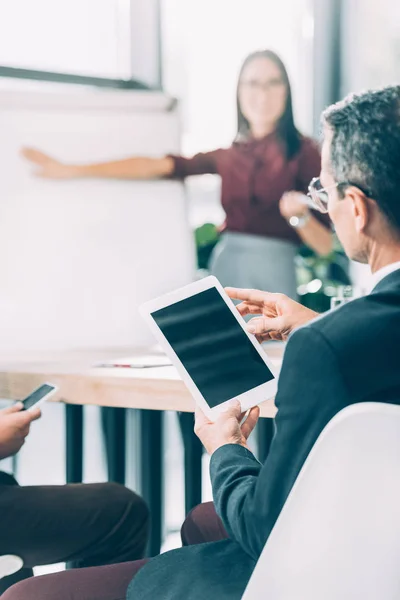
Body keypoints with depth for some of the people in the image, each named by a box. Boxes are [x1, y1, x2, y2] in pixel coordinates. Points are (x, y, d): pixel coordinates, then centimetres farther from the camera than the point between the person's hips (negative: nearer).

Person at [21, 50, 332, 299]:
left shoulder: (304, 151, -2)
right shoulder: (230, 154, 11)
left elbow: (325, 245, -3)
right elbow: (154, 166, 12)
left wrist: (301, 216, -24)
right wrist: (71, 170, 12)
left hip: (270, 274, -4)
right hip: (224, 269, 5)